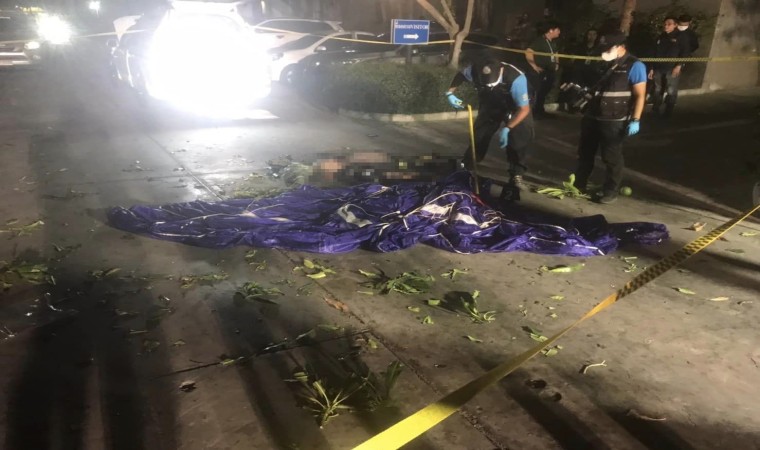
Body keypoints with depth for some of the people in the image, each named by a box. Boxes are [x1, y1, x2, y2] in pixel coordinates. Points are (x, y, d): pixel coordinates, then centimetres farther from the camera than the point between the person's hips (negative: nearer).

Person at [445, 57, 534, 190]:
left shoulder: (516, 78, -42)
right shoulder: (474, 69, -31)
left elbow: (524, 109, -34)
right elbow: (460, 75, -5)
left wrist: (507, 128, -42)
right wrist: (450, 93, -19)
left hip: (516, 106, -3)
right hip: (490, 104, 3)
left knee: (520, 136, -21)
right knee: (479, 135, 3)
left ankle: (516, 173, -7)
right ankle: (465, 168, 20)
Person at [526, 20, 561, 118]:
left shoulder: (553, 42, 12)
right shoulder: (539, 40, -15)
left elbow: (555, 54, 30)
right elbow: (528, 52, -25)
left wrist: (557, 63, 14)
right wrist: (534, 66, -21)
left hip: (550, 72, 8)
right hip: (540, 73, -8)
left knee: (544, 93, 14)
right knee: (539, 93, -3)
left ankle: (540, 111, 25)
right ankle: (535, 113, 8)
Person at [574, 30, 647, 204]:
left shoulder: (634, 66, -9)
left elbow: (640, 95, -12)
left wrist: (635, 120, -17)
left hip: (614, 121, -7)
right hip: (592, 117, 7)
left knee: (611, 157, 2)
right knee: (585, 153, 14)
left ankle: (610, 191, 14)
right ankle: (578, 185, 27)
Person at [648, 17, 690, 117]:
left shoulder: (680, 37, 2)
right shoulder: (660, 37, 18)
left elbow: (685, 52, -6)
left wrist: (679, 65, -17)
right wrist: (652, 68, 15)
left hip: (672, 69, -5)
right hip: (659, 68, 5)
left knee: (671, 92, -8)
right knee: (657, 91, 9)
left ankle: (668, 112, -3)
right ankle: (655, 111, 17)